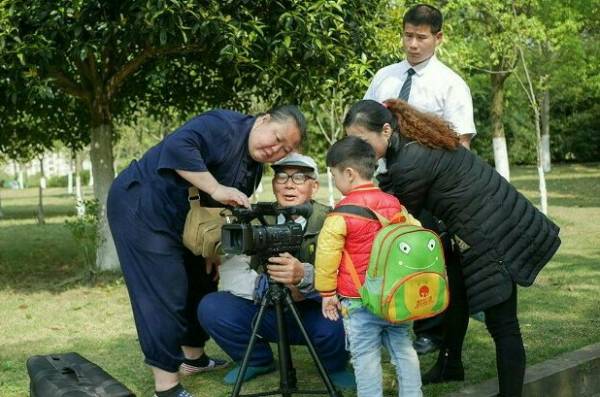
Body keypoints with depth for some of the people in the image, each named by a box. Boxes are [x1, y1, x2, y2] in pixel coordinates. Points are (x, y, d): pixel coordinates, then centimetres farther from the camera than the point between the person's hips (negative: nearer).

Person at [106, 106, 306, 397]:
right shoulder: (225, 126, -19)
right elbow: (177, 146, -34)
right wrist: (216, 188, -34)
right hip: (140, 206, -10)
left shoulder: (253, 169, 10)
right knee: (165, 294, -11)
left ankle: (193, 357, 34)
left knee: (200, 283, 16)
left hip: (178, 220, 10)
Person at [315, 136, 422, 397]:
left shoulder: (342, 213, -13)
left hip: (359, 300, -5)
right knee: (403, 350, 16)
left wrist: (327, 292, 1)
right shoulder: (395, 204, 4)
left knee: (366, 357, 3)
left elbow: (326, 255, -11)